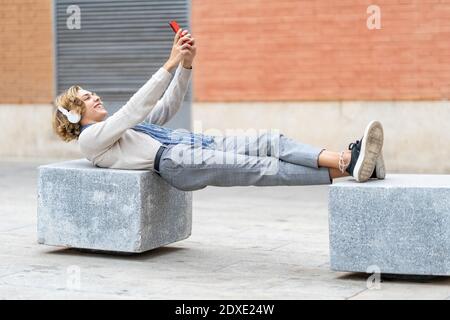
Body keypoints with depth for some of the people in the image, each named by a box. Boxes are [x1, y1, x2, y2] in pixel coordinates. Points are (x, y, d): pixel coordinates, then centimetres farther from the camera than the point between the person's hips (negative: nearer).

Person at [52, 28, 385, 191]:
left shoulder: (119, 127, 36)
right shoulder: (90, 139, 9)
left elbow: (166, 109, 27)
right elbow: (134, 110, -6)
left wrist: (186, 65, 11)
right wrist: (170, 65, -12)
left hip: (199, 144, 8)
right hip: (176, 161, -8)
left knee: (272, 141, -18)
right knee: (263, 167, -26)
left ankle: (347, 158, -39)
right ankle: (345, 170, -40)